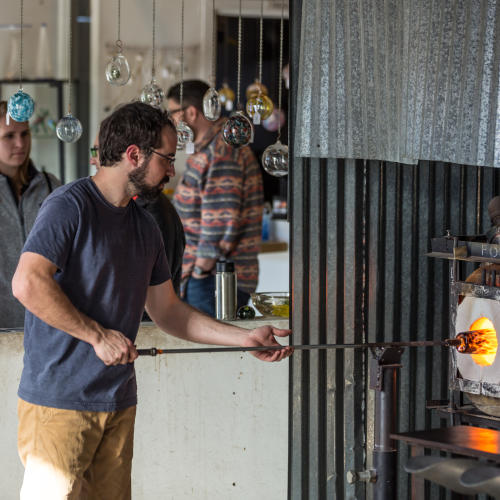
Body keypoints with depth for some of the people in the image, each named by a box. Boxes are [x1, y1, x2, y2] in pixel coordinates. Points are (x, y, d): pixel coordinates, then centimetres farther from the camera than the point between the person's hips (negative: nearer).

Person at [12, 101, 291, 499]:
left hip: (119, 403, 8)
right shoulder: (69, 206, -10)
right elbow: (28, 283, -21)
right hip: (59, 404, -8)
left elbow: (166, 310, 22)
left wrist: (245, 338, 15)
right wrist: (98, 335, -19)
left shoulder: (145, 226, 16)